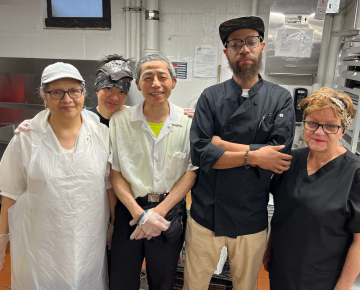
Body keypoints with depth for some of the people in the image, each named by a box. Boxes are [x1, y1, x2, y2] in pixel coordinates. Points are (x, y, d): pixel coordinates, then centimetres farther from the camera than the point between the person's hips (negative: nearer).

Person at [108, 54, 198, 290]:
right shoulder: (120, 121, -4)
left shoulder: (188, 122, -5)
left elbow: (191, 172, -6)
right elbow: (115, 173, -4)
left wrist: (159, 212, -13)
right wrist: (139, 214, -13)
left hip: (170, 213, 0)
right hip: (130, 211, 1)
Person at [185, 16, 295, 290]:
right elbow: (199, 153, -14)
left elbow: (280, 155, -16)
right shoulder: (211, 97, -4)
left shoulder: (280, 99, -4)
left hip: (252, 219, 0)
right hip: (206, 214, 0)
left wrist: (221, 144, -15)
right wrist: (252, 156, -19)